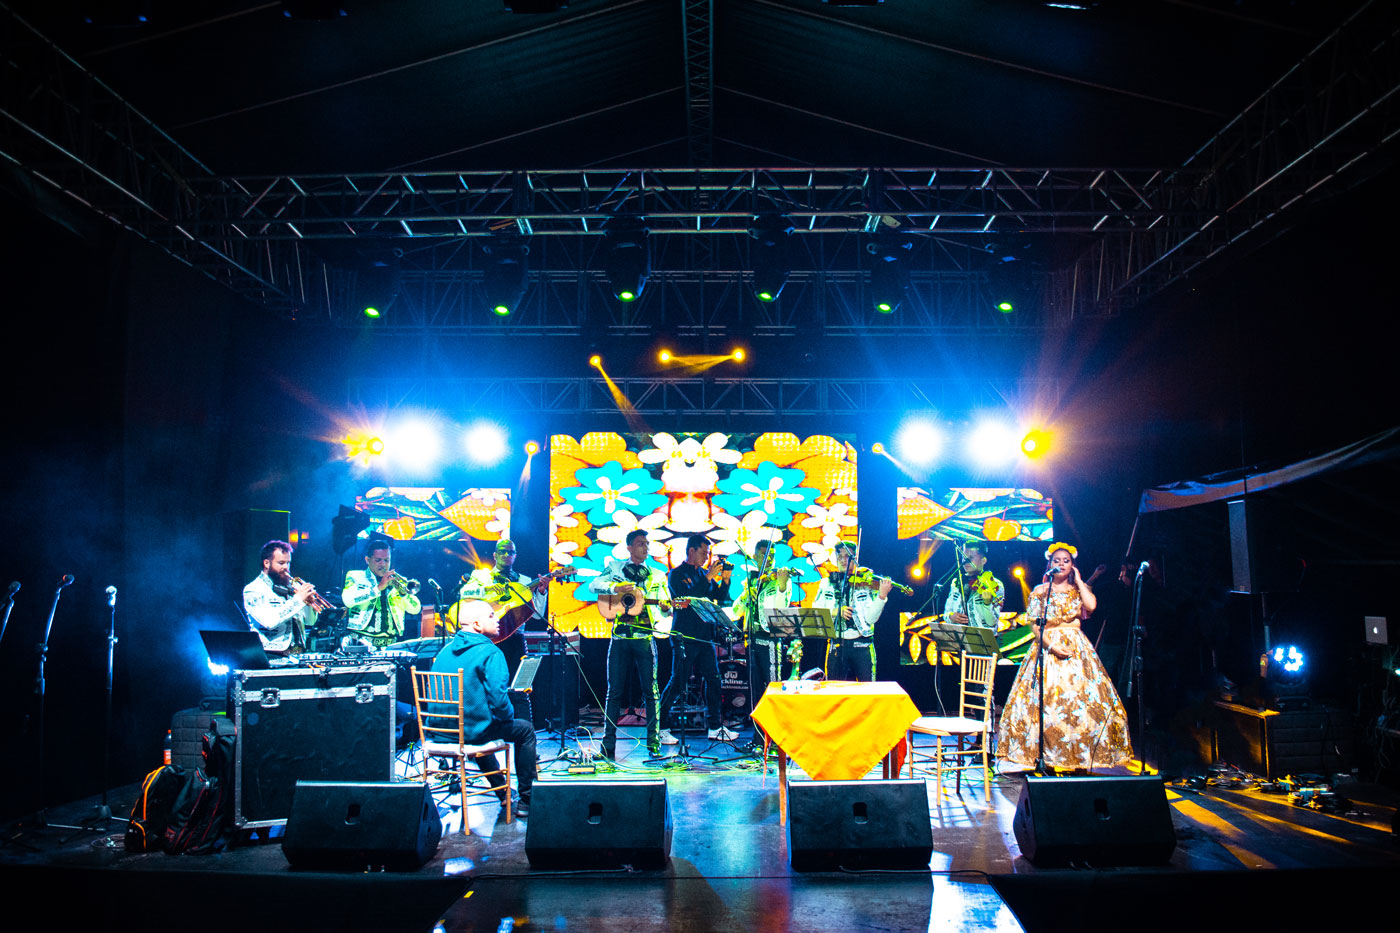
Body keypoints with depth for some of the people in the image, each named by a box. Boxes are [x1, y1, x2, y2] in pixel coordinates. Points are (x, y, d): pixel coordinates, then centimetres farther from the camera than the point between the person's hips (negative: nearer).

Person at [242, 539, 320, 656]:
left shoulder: (292, 586, 17)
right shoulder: (253, 590, 0)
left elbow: (310, 622, 17)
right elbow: (269, 622, -17)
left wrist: (309, 602, -3)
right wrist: (298, 599, -13)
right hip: (273, 656, -6)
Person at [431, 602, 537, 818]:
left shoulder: (446, 650, 10)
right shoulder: (490, 653, -13)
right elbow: (497, 697, -22)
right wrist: (508, 716, -1)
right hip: (471, 731, -8)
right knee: (525, 729, 13)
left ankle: (503, 793, 43)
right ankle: (526, 800, 15)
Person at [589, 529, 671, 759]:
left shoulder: (657, 576, 13)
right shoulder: (615, 567, 12)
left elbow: (665, 612, 10)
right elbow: (593, 584, -3)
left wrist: (665, 607, -14)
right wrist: (615, 587, -19)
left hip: (645, 638, 1)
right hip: (620, 636, 0)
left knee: (650, 690, -1)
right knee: (614, 690, 2)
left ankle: (653, 741, 5)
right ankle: (608, 743, 8)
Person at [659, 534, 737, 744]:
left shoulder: (704, 574, 15)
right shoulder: (677, 574, -4)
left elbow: (719, 598, 12)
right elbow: (688, 596, -20)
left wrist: (724, 580, -2)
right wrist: (708, 578, -19)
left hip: (704, 636, 7)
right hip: (684, 637, -7)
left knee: (713, 679, 6)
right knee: (677, 683, -5)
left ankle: (714, 727, 14)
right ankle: (662, 728, 4)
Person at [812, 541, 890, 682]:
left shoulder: (866, 583, 3)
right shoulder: (826, 583, 11)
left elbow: (871, 618, -7)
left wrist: (882, 596, -20)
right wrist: (836, 612, -14)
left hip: (862, 645, -2)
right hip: (836, 645, 2)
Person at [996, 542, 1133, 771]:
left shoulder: (1079, 589, 11)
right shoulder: (1040, 591, 7)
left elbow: (1091, 605, -11)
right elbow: (1034, 624, -1)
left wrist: (1078, 580, 0)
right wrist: (1051, 645, -14)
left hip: (1077, 649, 1)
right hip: (1047, 647, -1)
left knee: (1080, 700, -7)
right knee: (1045, 699, -9)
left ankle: (1080, 760, -2)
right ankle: (1046, 759, -5)